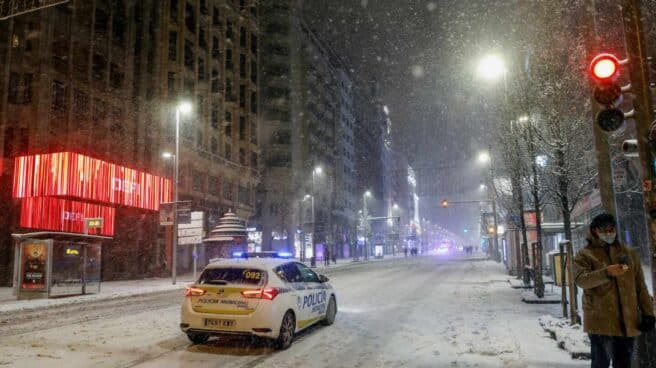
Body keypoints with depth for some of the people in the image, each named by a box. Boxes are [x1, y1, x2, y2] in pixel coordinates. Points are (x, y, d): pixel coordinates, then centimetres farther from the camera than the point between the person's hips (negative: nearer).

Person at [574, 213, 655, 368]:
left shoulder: (629, 253, 13)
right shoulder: (585, 255, 0)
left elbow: (640, 286, 14)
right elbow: (580, 279, -18)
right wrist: (606, 273, -32)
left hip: (628, 321, 4)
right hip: (600, 321, -4)